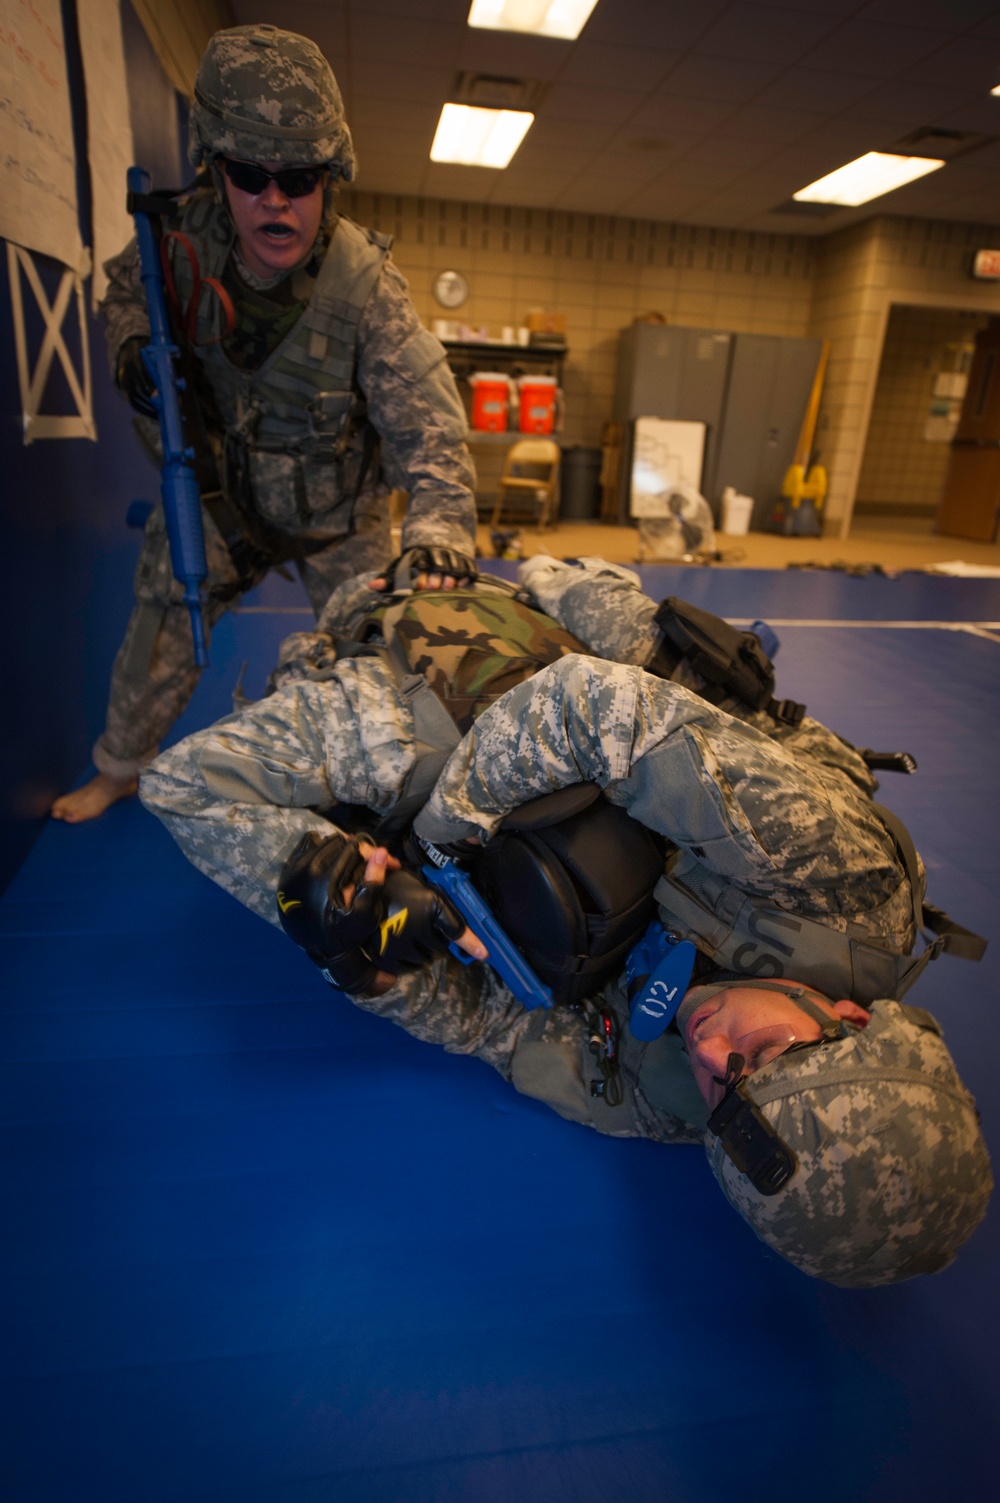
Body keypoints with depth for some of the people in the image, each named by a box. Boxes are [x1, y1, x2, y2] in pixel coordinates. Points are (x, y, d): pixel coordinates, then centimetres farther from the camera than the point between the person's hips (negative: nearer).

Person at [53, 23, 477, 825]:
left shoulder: (367, 285, -27)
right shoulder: (184, 237, -16)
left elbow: (426, 421, -34)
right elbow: (126, 288, 7)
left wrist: (440, 525, -52)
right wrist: (134, 351, -15)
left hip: (338, 515, -2)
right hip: (219, 490, 3)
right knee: (163, 624, 7)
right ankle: (120, 767, 32)